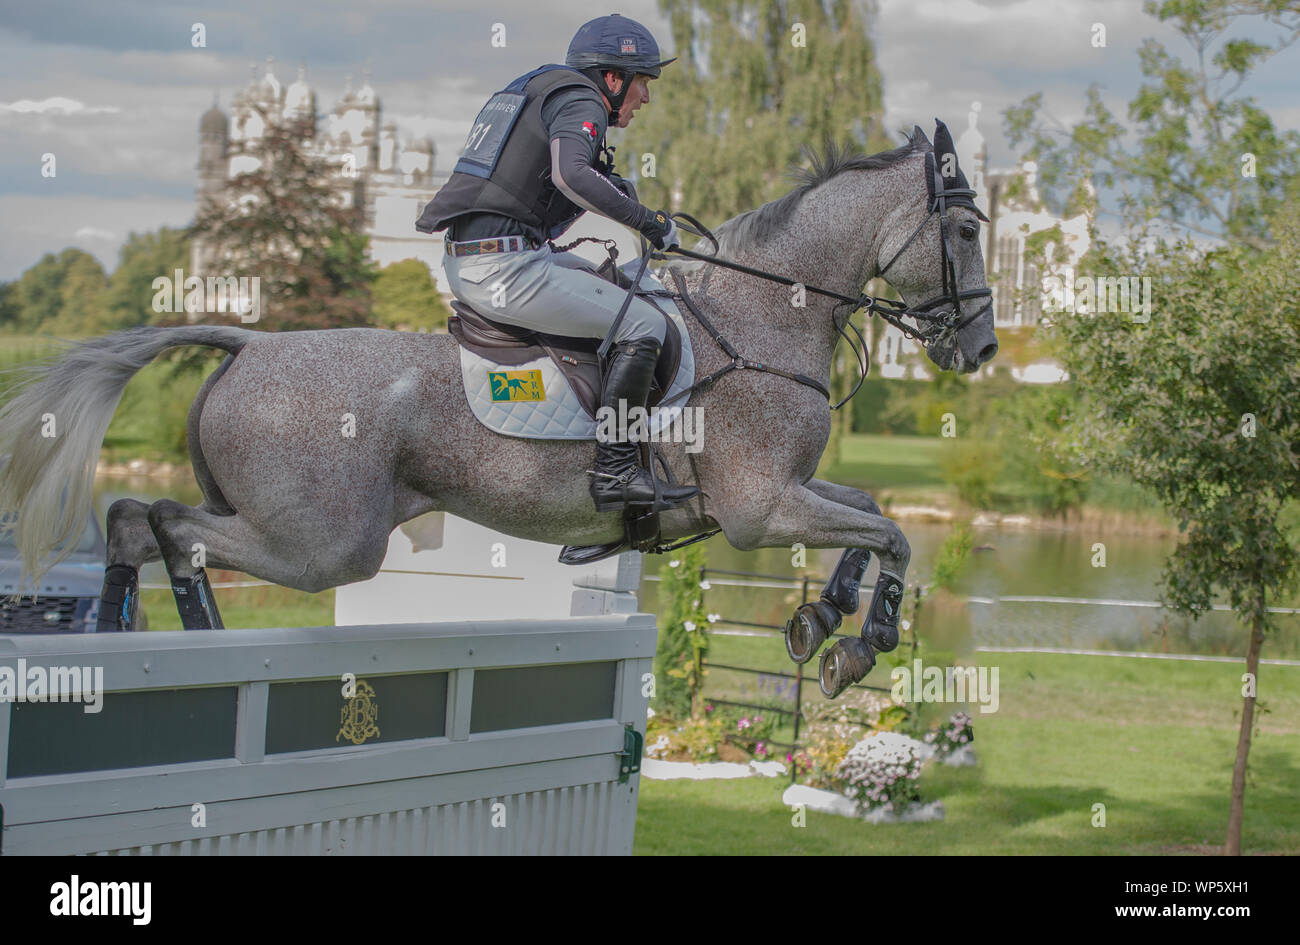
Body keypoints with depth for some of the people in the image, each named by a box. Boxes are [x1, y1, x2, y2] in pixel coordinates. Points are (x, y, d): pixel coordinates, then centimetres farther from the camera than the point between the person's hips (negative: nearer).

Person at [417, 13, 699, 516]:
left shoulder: (544, 92, 24)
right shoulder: (580, 102, -6)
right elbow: (571, 174, -26)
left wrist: (612, 190, 19)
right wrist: (645, 218, -17)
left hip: (463, 262, 11)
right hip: (504, 269, -11)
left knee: (605, 282, 30)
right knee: (644, 324, -8)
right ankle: (615, 470, -11)